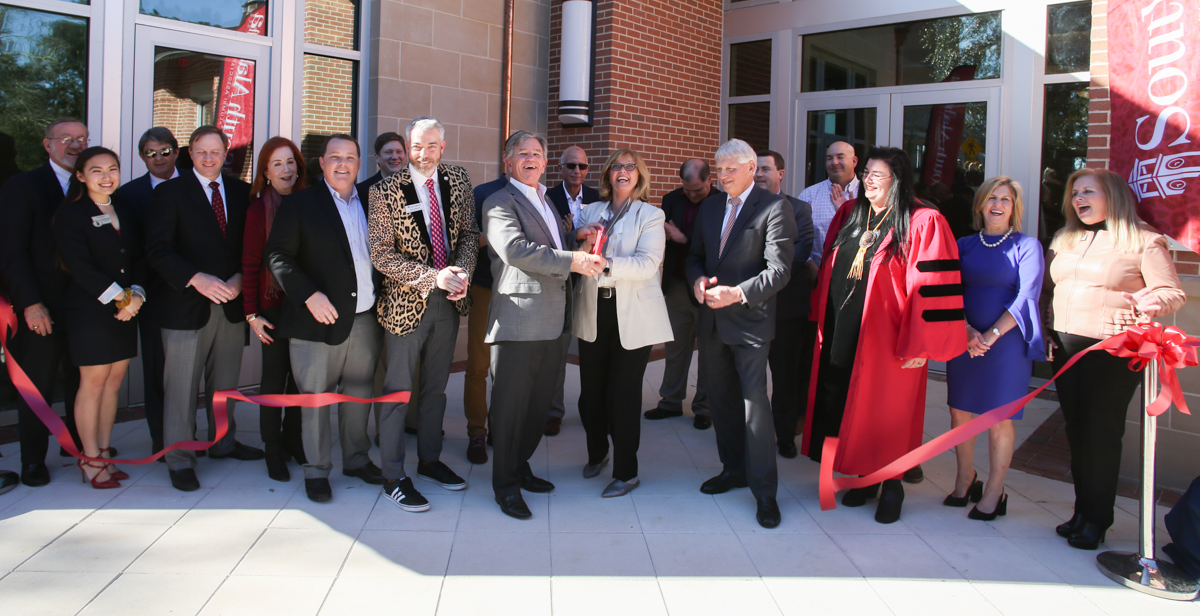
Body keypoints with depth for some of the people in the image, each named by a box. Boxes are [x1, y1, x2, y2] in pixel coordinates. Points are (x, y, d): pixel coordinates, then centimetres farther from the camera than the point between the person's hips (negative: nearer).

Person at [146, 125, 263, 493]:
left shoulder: (241, 192, 9)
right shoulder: (170, 192, -2)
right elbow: (157, 250, -9)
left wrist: (240, 277, -8)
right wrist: (196, 279, -21)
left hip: (231, 302, 4)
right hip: (187, 305, -4)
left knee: (226, 380, 15)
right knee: (182, 385, 1)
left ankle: (223, 442, 32)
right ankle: (180, 460, 12)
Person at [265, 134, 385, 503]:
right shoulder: (299, 204, 0)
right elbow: (278, 256, -6)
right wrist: (309, 295, -17)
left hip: (365, 320, 4)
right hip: (319, 319, -4)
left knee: (359, 394, 13)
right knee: (315, 397, 3)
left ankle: (356, 459, 30)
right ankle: (316, 470, 17)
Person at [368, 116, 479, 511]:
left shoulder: (458, 181, 3)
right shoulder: (387, 191, -11)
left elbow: (469, 233, 7)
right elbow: (381, 255, -13)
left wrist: (462, 271, -13)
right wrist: (434, 276, -22)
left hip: (448, 301, 5)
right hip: (407, 302, -5)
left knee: (436, 387, 17)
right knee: (398, 392, 3)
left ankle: (429, 461, 32)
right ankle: (393, 477, 14)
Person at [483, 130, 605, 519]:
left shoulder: (547, 202, 24)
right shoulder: (499, 203, -4)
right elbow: (515, 250, -20)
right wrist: (571, 261, -23)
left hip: (551, 322, 8)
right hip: (519, 321, -8)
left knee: (539, 403, 15)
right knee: (511, 405, 0)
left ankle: (521, 468, 31)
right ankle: (505, 484, 11)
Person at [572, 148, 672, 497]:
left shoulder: (651, 216, 1)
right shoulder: (589, 212, 13)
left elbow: (647, 264, -14)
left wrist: (606, 262, -27)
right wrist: (580, 239, -7)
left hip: (633, 317, -4)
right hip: (594, 313, 4)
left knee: (623, 395, -2)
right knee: (591, 391, 9)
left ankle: (626, 473, 12)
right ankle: (596, 454, 34)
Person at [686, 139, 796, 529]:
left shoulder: (775, 208, -8)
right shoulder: (709, 207, 13)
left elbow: (779, 270, -15)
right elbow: (695, 255, 19)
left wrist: (738, 293, -25)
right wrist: (697, 280, -4)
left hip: (750, 320, -7)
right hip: (712, 320, 7)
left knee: (754, 402, -9)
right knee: (721, 399, 15)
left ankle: (764, 490, 1)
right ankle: (734, 469, 31)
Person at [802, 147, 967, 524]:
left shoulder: (922, 224, -11)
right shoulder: (849, 216, 9)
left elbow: (932, 288, -15)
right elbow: (829, 270, 15)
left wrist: (919, 346, -17)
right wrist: (823, 322, 11)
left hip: (886, 340, -6)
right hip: (842, 336, 6)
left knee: (887, 413, 5)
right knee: (849, 407, 12)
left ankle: (892, 486, 22)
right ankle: (864, 477, 28)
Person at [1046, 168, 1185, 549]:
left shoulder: (1144, 241, -4)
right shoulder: (1064, 241, 15)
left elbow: (1173, 294, -6)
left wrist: (1152, 304, -27)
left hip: (1112, 351, -6)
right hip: (1065, 347, 6)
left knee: (1102, 433, -2)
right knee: (1076, 430, 10)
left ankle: (1097, 519, 10)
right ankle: (1082, 510, 22)